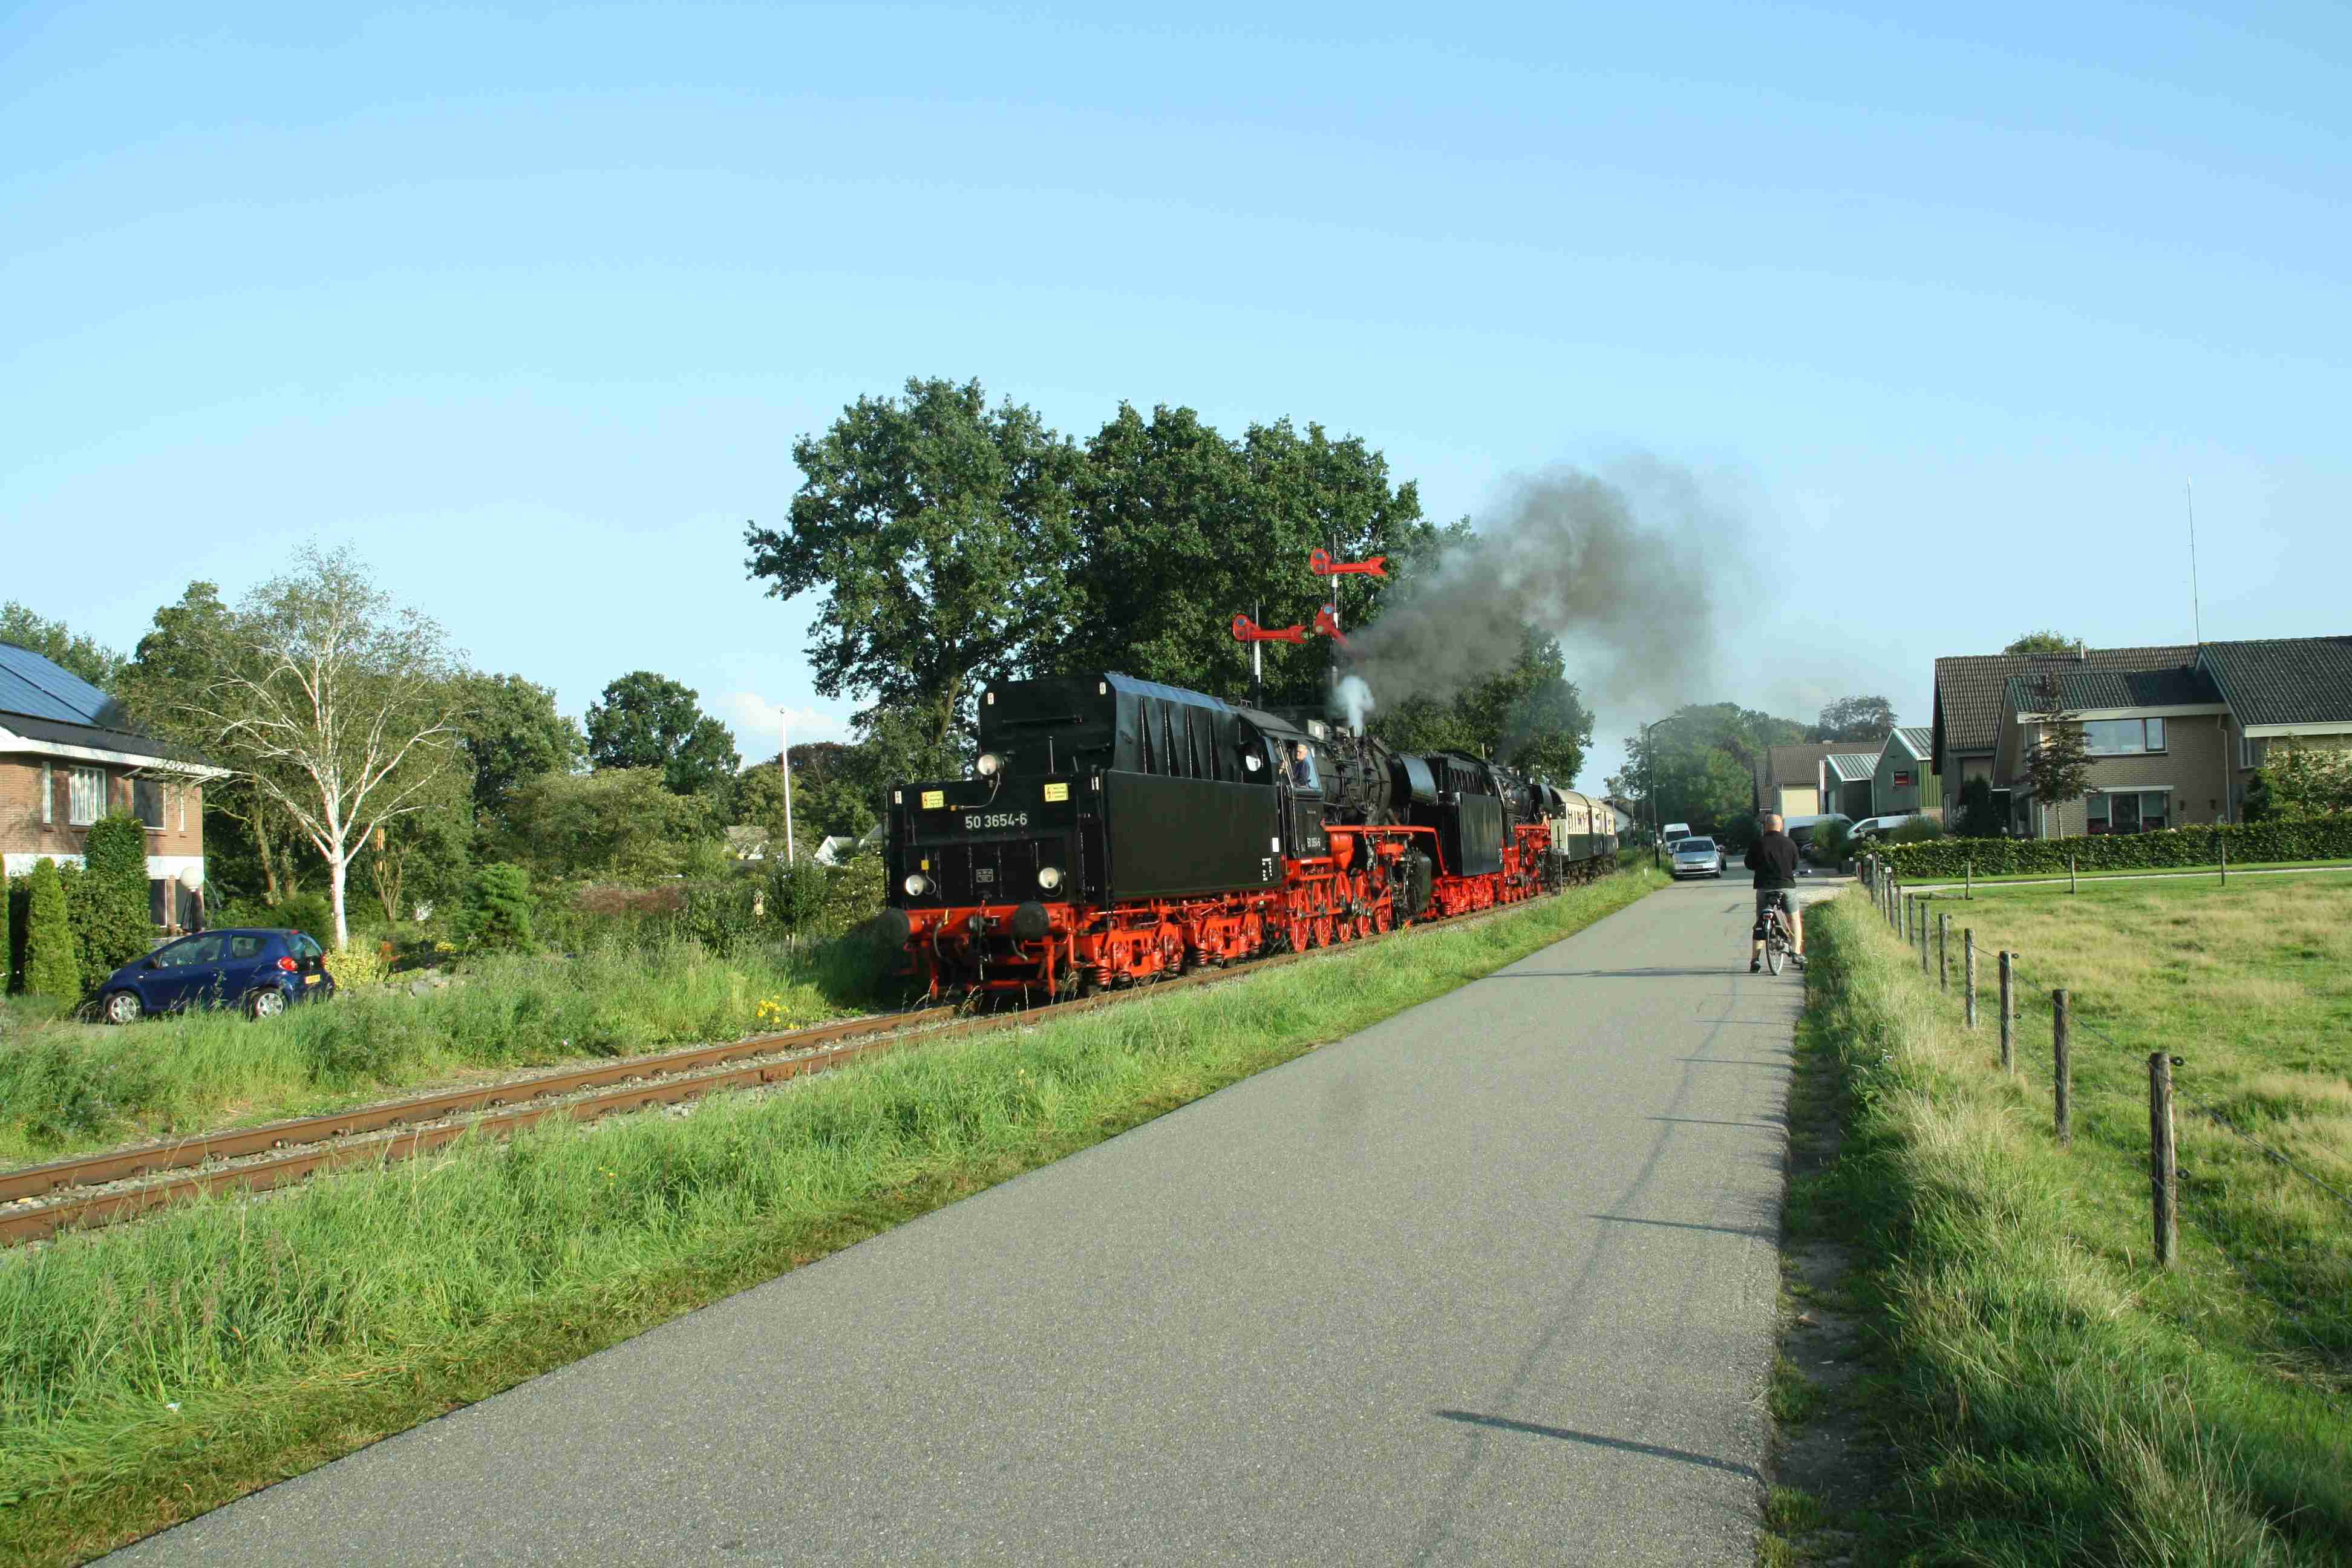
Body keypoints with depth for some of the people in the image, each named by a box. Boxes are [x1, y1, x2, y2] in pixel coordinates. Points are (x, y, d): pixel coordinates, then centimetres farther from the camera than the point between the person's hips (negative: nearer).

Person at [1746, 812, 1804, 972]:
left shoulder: (1758, 844, -4)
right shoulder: (1790, 843, -1)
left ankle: (1755, 958, 0)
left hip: (1764, 887, 0)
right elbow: (1795, 865, 7)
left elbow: (1749, 864, 3)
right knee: (1794, 919, 19)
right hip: (1786, 885, 0)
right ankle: (1797, 952, 9)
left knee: (1760, 922, 8)